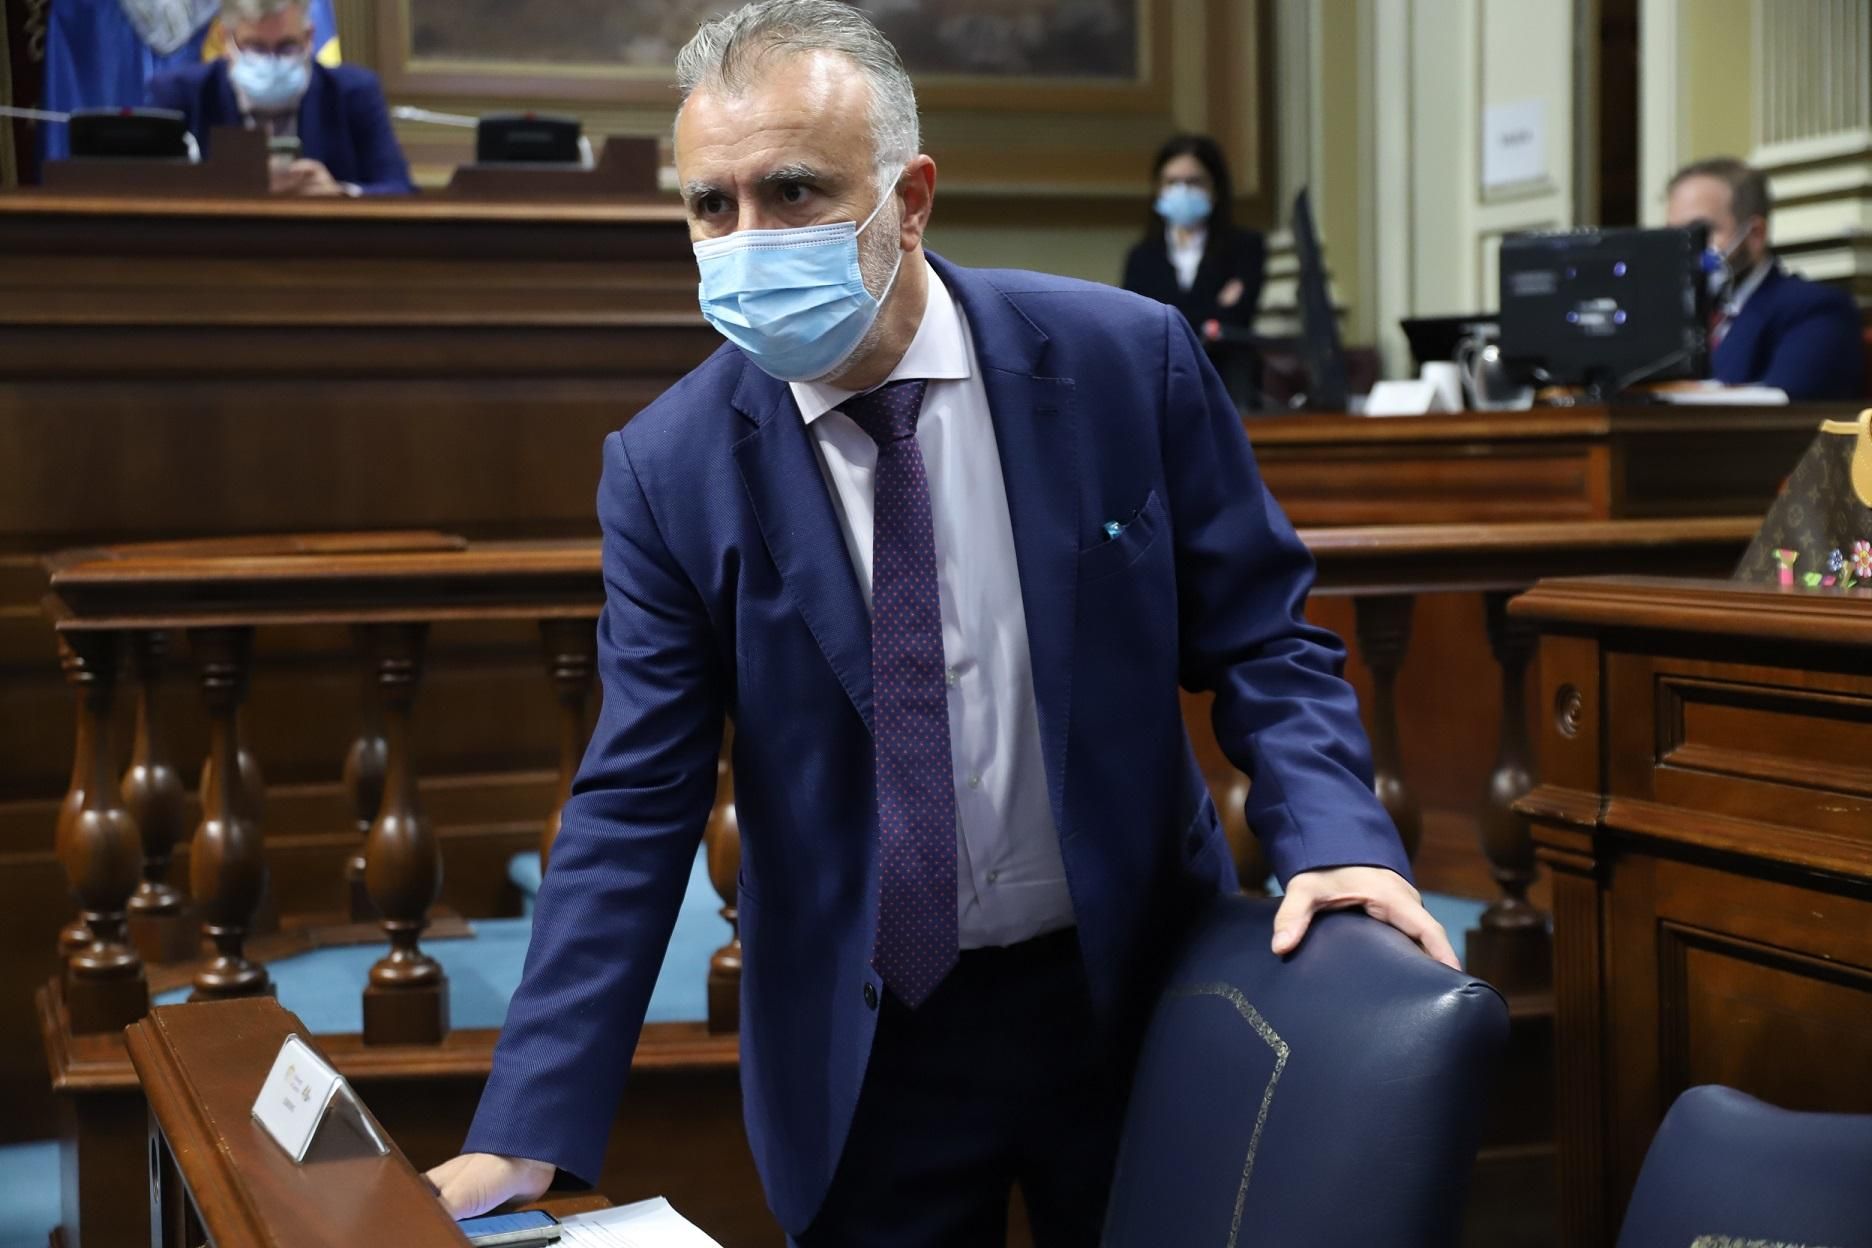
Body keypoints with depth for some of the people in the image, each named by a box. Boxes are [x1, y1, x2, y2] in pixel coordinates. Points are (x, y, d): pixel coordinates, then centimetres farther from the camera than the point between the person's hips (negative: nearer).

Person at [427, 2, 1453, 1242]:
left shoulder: (1127, 360, -10)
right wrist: (530, 1132, -16)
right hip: (861, 1044, 0)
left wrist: (1337, 838, -22)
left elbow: (1259, 637, -3)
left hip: (1132, 994, 1)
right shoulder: (668, 466, -9)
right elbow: (633, 810, -9)